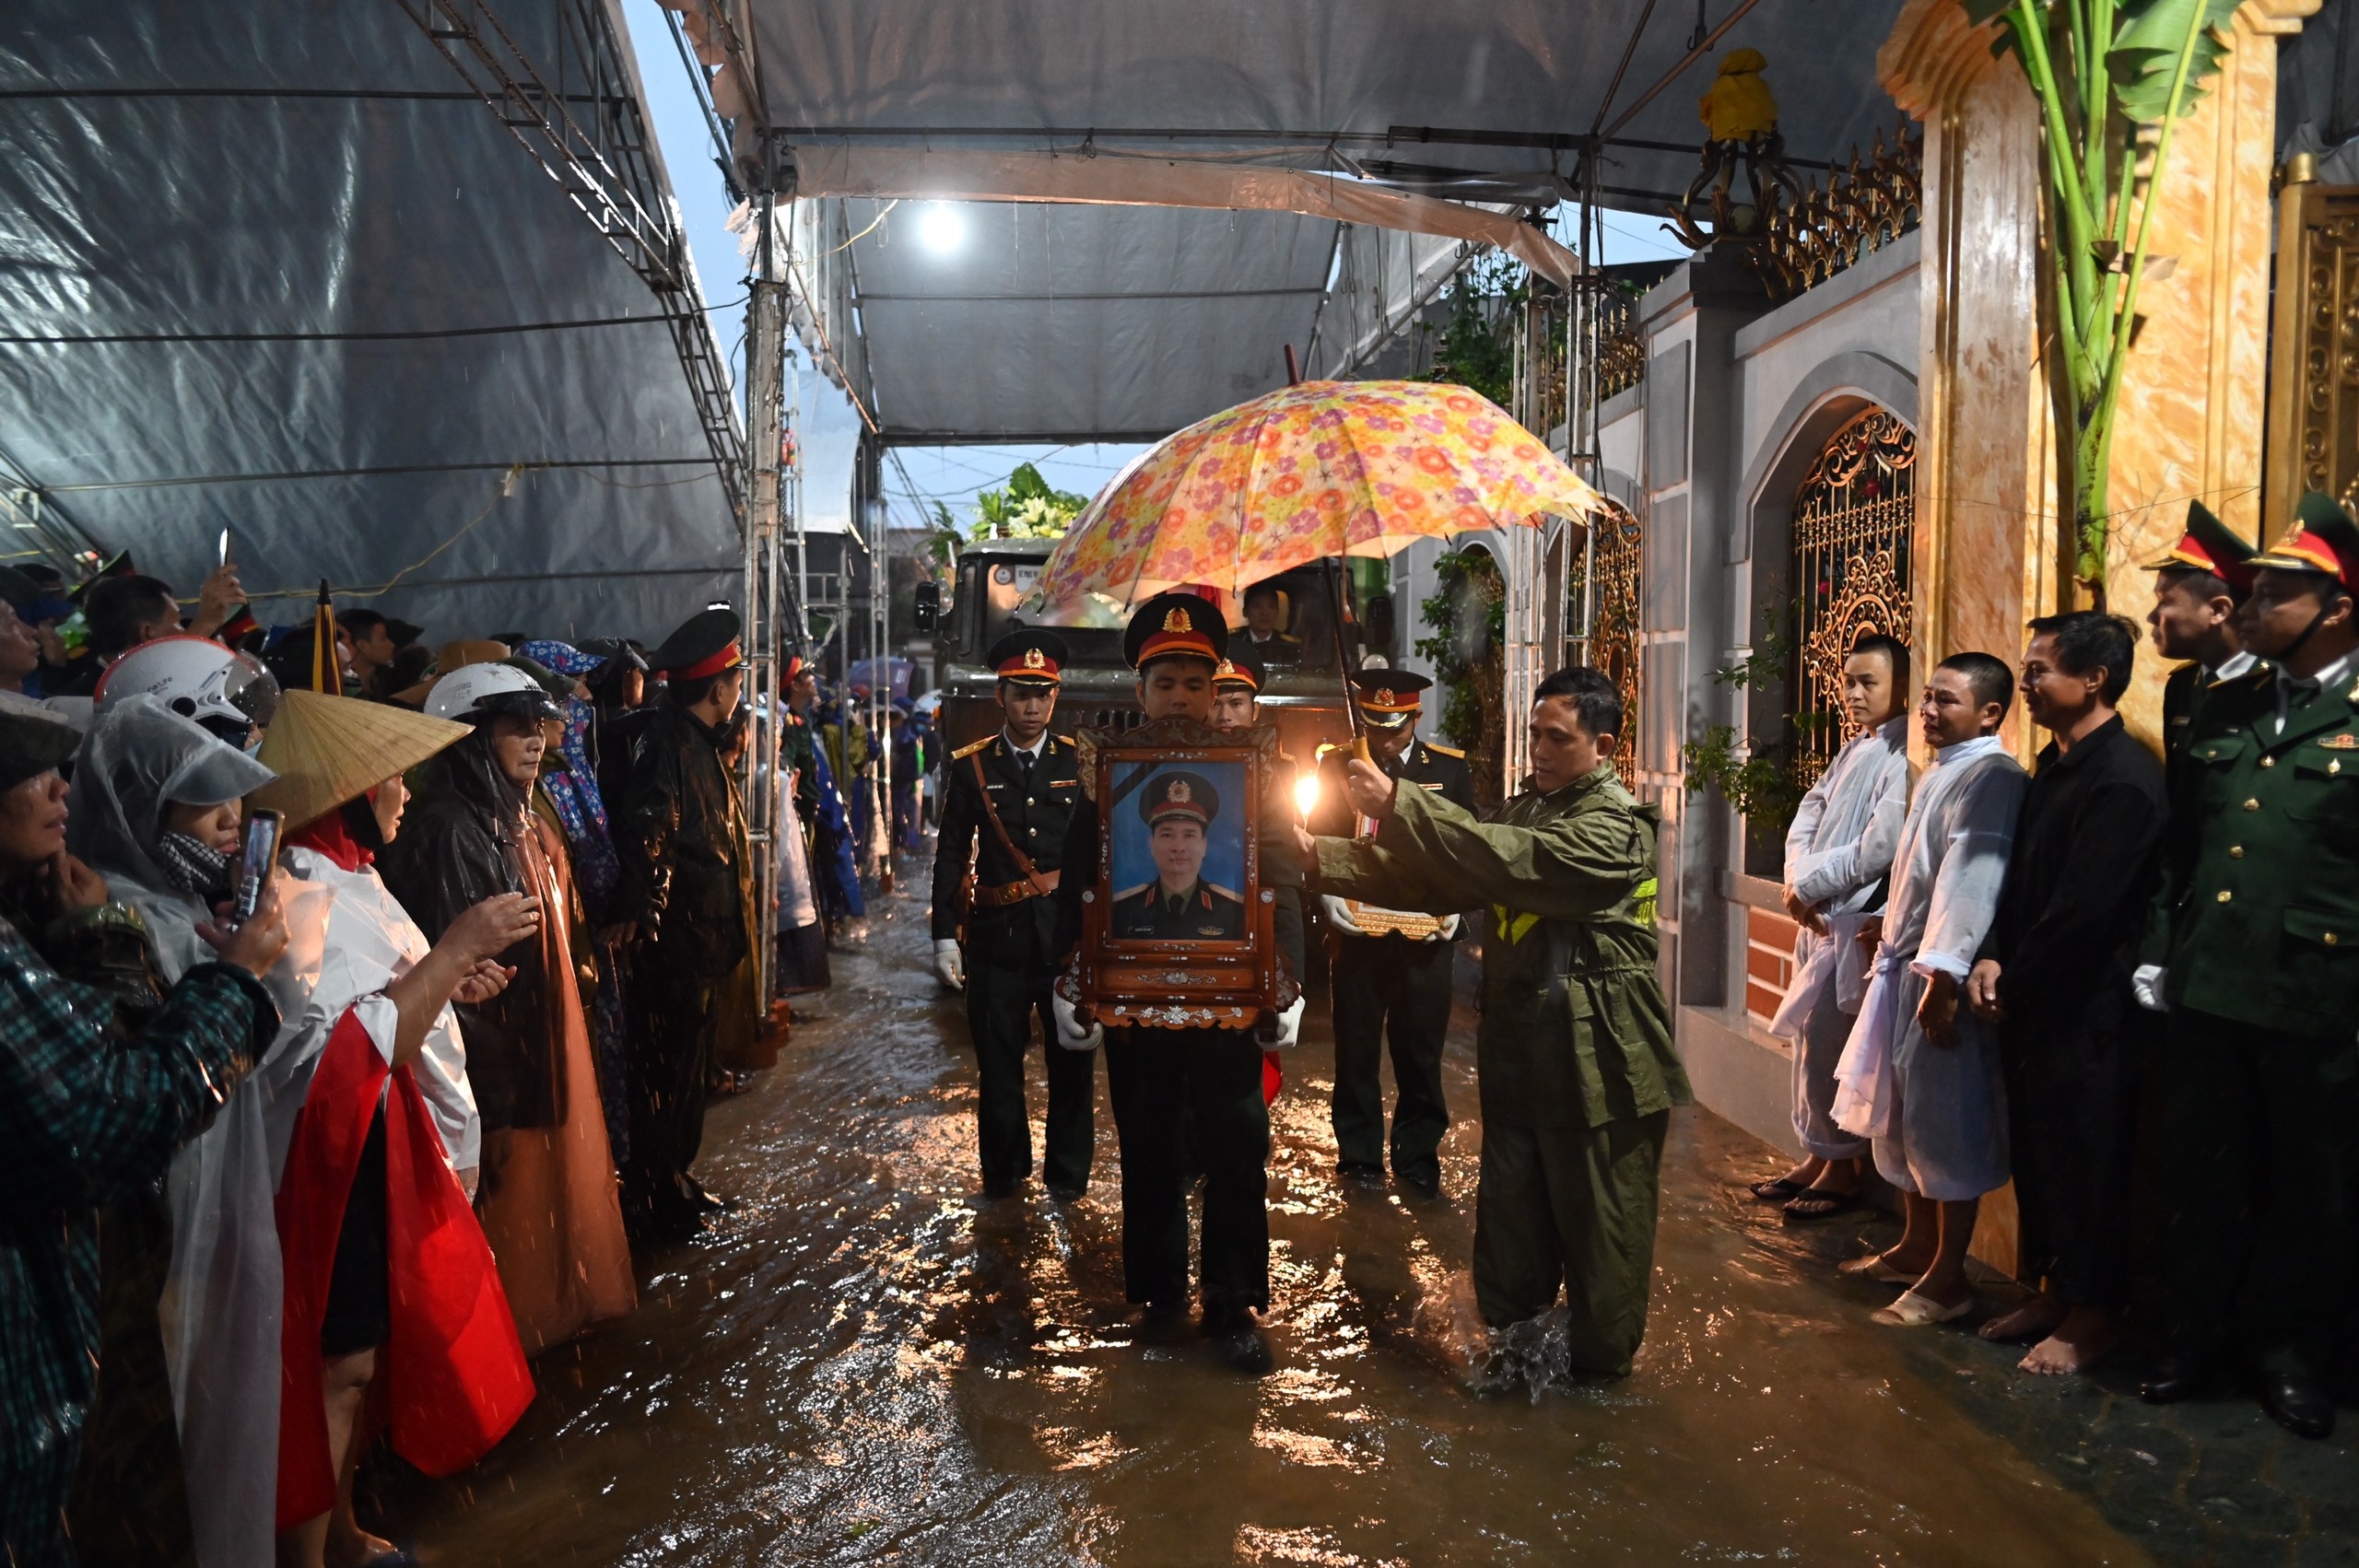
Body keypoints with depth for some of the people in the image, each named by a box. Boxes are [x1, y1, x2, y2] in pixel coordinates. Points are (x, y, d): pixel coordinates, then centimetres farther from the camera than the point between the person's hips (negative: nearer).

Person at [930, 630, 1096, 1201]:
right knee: (998, 1063, 9)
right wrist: (945, 935, -2)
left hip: (1069, 932, 0)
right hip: (998, 937, 0)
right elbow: (951, 854, 3)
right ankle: (1004, 1171, 27)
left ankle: (1067, 1174, 23)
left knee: (1073, 1060, 7)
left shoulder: (1080, 762, 4)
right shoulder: (971, 766, 3)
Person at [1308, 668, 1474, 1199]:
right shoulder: (1336, 767, 5)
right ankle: (1359, 1158, 20)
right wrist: (1329, 896, -5)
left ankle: (1417, 1158, 21)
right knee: (1355, 1050, 7)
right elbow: (1316, 839, 8)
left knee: (1421, 1052, 7)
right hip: (1356, 933, 0)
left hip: (1425, 935, 0)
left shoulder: (1449, 769, 5)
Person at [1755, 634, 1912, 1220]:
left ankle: (1841, 1171, 11)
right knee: (1810, 1038, 14)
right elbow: (1807, 819, 11)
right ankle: (1816, 1158, 25)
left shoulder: (1902, 759, -14)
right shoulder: (1852, 751, 14)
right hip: (1817, 918, 8)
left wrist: (1808, 886, -10)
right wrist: (1799, 884, -6)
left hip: (1855, 923, -8)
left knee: (1827, 1043, -3)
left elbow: (1877, 849, -20)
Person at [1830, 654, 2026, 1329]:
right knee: (1901, 1116, 18)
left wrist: (1943, 973, -30)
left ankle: (1948, 1277, 10)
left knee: (1945, 1126, -1)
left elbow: (1973, 877, -25)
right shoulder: (1940, 772, 15)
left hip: (1944, 975, -10)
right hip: (1903, 964, 10)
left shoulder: (1993, 778, -16)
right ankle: (1916, 1247, 32)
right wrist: (1888, 921, 30)